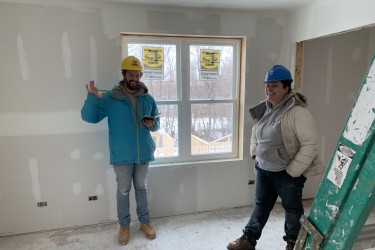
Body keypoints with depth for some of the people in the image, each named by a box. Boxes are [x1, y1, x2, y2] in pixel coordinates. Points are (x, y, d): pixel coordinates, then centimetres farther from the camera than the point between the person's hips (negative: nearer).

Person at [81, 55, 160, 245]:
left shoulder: (148, 99, 3)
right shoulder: (111, 98, -7)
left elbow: (156, 122, 12)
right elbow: (89, 117, -10)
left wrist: (152, 125, -12)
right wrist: (92, 98, -27)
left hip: (143, 153, 3)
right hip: (122, 155, -2)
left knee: (141, 188, 16)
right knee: (123, 191, 11)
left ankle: (144, 222, 33)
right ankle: (124, 225, 30)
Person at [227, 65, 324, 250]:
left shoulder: (297, 111, -22)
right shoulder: (264, 108, 2)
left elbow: (311, 144, -22)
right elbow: (255, 132, 18)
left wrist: (294, 170, -21)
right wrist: (254, 153, 8)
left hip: (287, 172, -6)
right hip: (263, 168, 7)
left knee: (292, 208, 16)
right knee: (261, 205, 18)